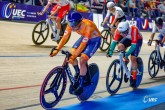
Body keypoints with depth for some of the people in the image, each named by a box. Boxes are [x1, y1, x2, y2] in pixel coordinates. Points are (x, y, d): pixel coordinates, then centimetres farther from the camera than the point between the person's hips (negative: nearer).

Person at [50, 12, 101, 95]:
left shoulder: (87, 26, -37)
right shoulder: (71, 24, -20)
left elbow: (83, 44, -37)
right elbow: (65, 37, -18)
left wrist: (74, 56, -41)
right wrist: (57, 49, -29)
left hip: (94, 40, -6)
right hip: (84, 37, 6)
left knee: (82, 60, -20)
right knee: (72, 53, -15)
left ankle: (81, 86, -8)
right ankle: (78, 73, 11)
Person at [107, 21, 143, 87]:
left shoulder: (133, 30, -40)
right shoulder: (119, 30, -29)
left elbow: (133, 45, -37)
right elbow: (114, 41, -27)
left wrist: (127, 55, -43)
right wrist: (110, 51, -40)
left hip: (137, 40, -4)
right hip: (128, 39, 4)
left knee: (133, 58, -16)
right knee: (120, 46, -27)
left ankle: (134, 78, -3)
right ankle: (125, 60, 2)